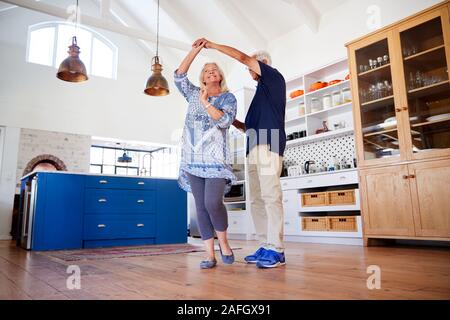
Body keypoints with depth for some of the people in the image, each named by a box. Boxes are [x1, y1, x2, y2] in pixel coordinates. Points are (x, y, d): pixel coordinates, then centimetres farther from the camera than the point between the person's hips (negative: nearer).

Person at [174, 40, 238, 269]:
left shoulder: (228, 98, 10)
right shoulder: (194, 94, 20)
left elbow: (225, 120, -7)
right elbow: (179, 76, 7)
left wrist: (206, 102, -4)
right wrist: (196, 50, 5)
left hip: (216, 158, -3)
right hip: (194, 159, 3)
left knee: (213, 203, -18)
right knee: (201, 207, 0)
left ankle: (223, 243, 8)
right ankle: (210, 254, 6)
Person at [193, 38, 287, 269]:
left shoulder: (274, 77, 12)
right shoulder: (261, 92, 33)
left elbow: (242, 57, 4)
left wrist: (212, 45, 8)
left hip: (268, 145, -9)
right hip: (254, 149, 9)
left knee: (271, 196, -15)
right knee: (256, 199, 1)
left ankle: (276, 250, -14)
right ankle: (265, 247, 3)